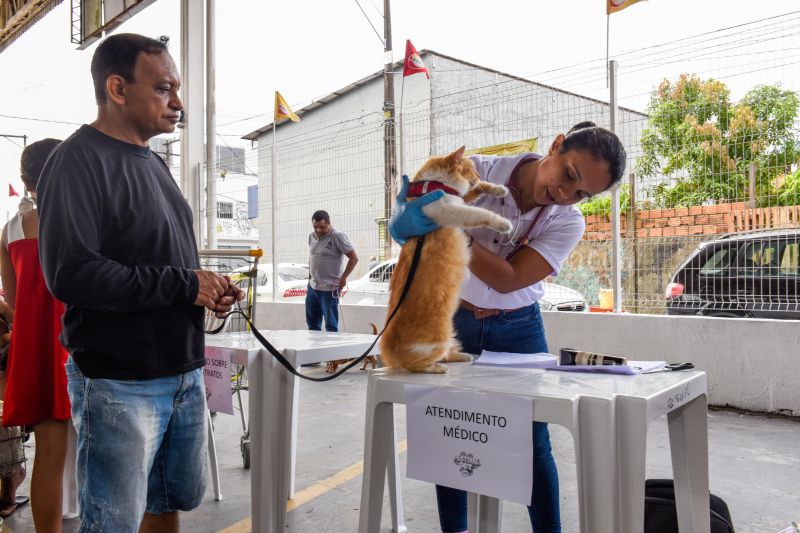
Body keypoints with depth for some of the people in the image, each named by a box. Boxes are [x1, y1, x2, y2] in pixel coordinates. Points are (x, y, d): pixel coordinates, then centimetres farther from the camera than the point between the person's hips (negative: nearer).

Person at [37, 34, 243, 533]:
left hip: (184, 373, 8)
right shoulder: (79, 160, -12)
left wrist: (210, 288, 2)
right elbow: (71, 273, -24)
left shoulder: (152, 162, 14)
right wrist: (183, 285, -18)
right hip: (120, 384, -8)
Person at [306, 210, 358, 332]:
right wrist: (310, 276, 17)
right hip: (312, 287, 7)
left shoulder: (338, 237, -13)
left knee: (331, 326, -1)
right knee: (312, 323, 16)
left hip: (329, 289, -7)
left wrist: (343, 278, -13)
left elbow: (354, 258, -13)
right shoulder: (312, 236, 8)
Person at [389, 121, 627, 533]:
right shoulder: (478, 172, -19)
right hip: (452, 318, 0)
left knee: (532, 440, 1)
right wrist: (409, 219, -42)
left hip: (517, 328, 1)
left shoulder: (568, 223, -14)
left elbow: (507, 279, -25)